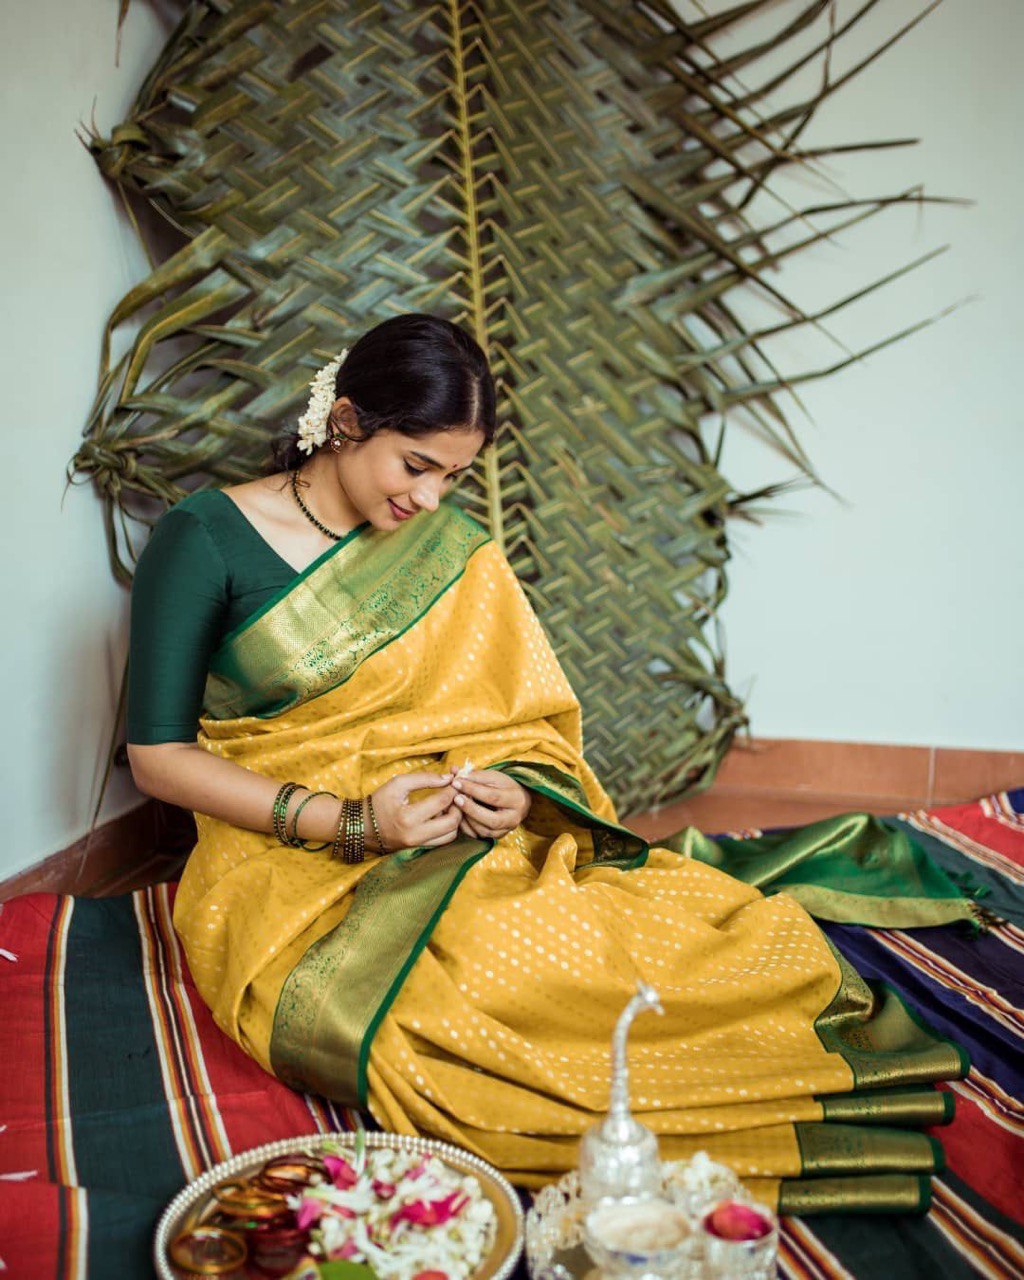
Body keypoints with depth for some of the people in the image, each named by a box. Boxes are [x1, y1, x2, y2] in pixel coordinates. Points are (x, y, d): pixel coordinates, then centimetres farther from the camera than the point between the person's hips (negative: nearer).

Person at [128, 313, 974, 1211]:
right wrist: (348, 823, -18)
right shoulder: (205, 540, -6)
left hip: (463, 847, 4)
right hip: (291, 870, -3)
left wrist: (516, 794, -15)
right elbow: (158, 756, -7)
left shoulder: (450, 549, 7)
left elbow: (532, 731, 10)